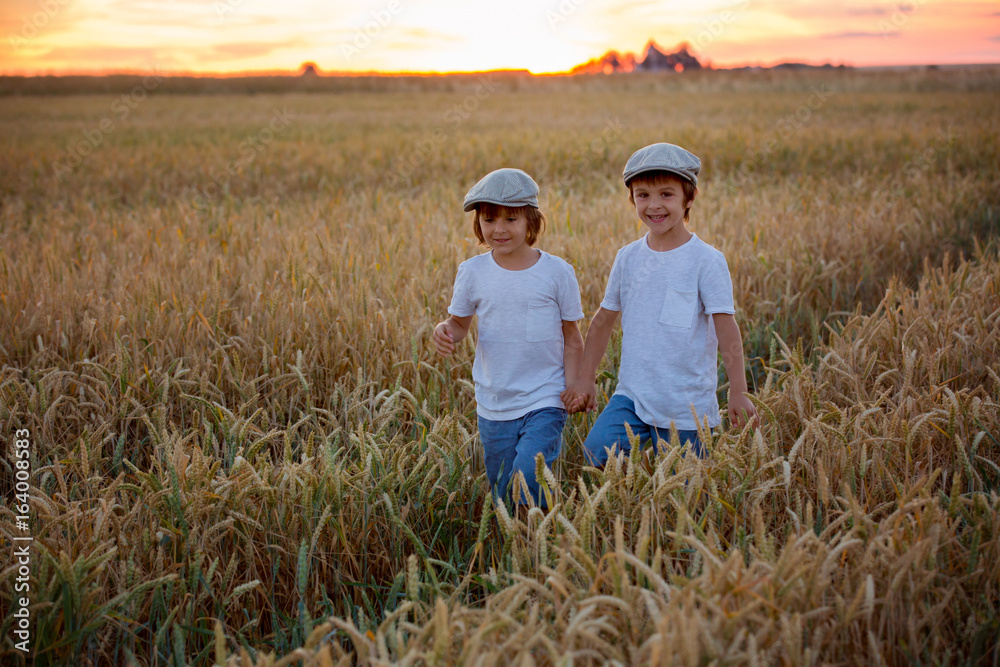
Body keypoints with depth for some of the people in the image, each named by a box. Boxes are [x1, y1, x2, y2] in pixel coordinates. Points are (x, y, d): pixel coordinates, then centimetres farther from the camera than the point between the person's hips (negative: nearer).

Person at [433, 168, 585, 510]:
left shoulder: (557, 272, -6)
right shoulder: (472, 272, -2)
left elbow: (572, 337, 1)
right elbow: (460, 322, 9)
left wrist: (573, 387, -8)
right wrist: (446, 331, -14)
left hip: (545, 401, -3)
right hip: (494, 405, 3)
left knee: (528, 474, -21)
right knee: (502, 494, 12)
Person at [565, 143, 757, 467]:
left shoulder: (707, 261, -9)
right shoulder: (627, 258, 5)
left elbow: (726, 327, -10)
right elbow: (604, 319, 13)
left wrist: (738, 392, -14)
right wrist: (585, 378, 12)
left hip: (687, 406, -3)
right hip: (632, 394, 4)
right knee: (597, 451, -16)